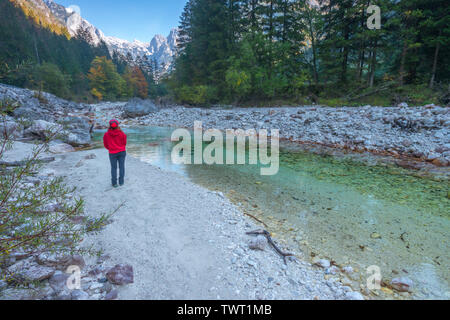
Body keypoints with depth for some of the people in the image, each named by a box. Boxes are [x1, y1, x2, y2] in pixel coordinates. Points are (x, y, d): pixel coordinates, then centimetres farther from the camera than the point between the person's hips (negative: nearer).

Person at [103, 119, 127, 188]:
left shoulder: (106, 134, -10)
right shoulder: (121, 133, -12)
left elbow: (105, 144, 1)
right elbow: (124, 142, -1)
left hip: (112, 153, 0)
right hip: (122, 152, 0)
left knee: (114, 168, 12)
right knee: (121, 166, 11)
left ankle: (114, 183, 17)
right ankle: (121, 182, 17)